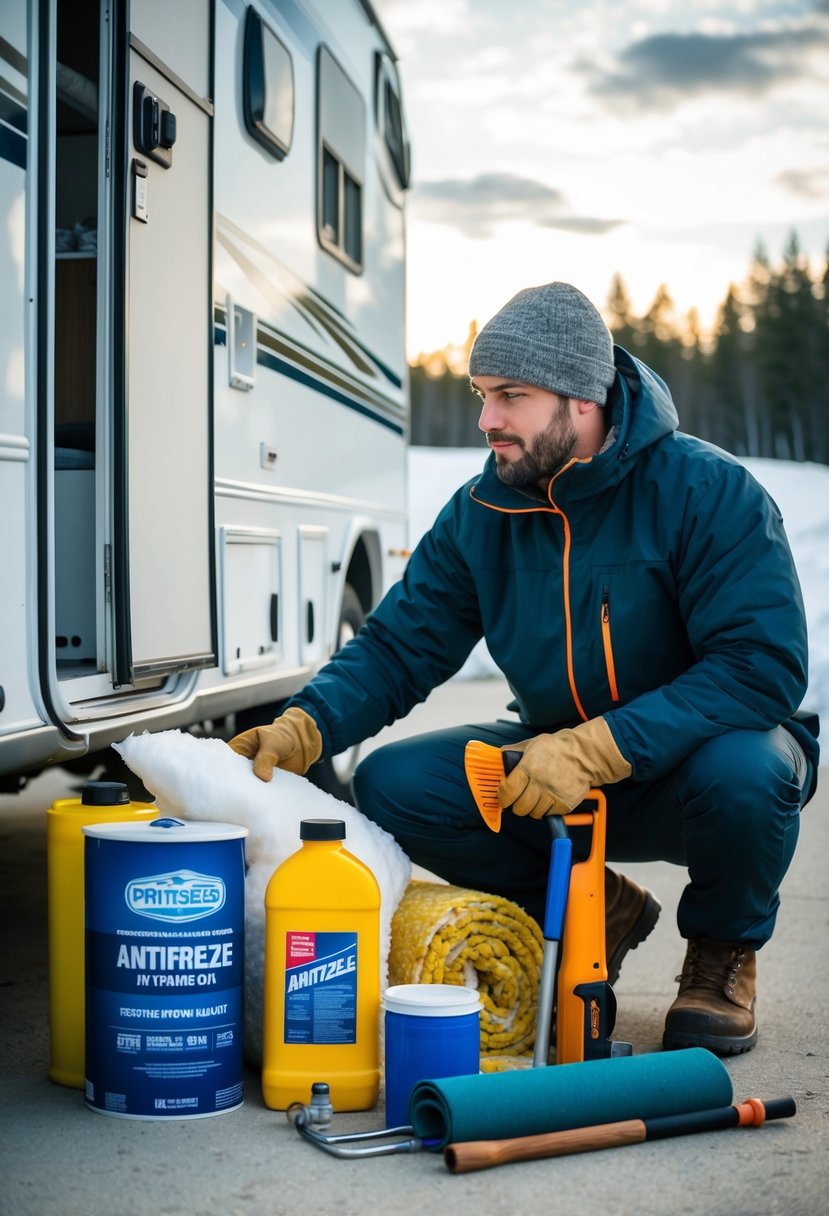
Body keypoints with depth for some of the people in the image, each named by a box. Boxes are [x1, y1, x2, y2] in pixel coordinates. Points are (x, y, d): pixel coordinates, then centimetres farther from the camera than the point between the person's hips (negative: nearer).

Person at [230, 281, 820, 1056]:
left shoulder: (705, 490, -21)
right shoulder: (479, 515, -5)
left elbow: (765, 668, -28)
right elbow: (397, 648, -4)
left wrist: (597, 749, -37)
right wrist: (302, 729, -24)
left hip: (695, 758, -4)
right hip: (561, 771, 5)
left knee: (741, 771, -39)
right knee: (392, 785, -15)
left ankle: (725, 948, -3)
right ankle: (600, 909, 7)